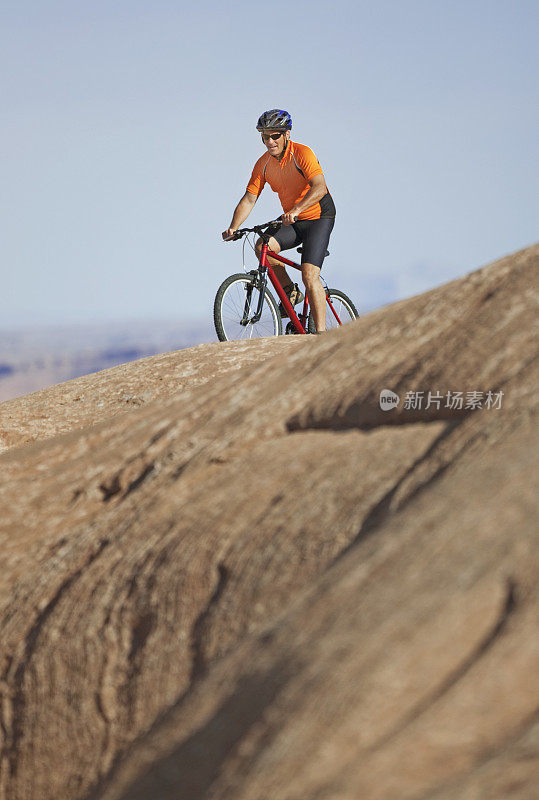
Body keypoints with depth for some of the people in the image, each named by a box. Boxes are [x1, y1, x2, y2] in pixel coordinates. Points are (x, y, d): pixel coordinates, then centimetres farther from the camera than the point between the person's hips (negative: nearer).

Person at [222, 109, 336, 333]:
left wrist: (296, 209, -47)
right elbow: (249, 199, -4)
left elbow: (320, 188, -31)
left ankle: (321, 333, -19)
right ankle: (290, 291, 1)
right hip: (292, 222, 6)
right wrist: (233, 228, -19)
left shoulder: (302, 153, -19)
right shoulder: (263, 164, -2)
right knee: (263, 247, -22)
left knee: (309, 274, -20)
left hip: (319, 217, -6)